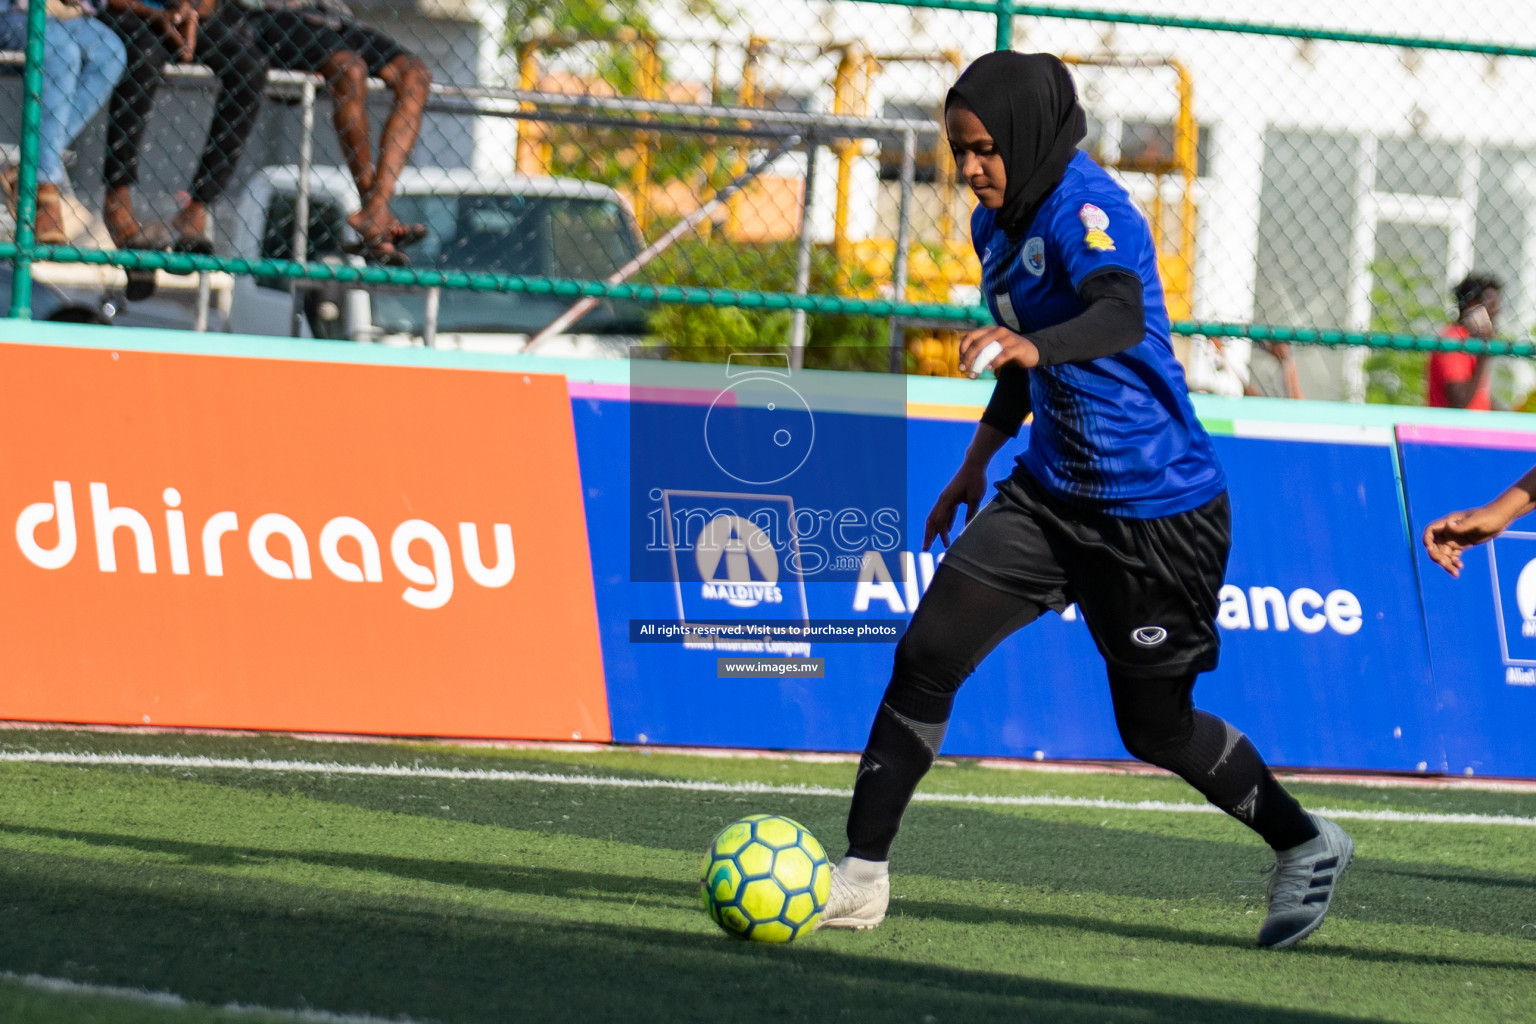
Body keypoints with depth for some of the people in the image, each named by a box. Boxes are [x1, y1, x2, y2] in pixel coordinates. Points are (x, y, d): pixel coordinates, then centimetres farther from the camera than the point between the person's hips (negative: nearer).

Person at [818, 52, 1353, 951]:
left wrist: (1029, 347, -60)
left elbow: (1121, 316, -41)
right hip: (1052, 490, 8)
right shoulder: (998, 225, 6)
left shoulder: (1086, 210, -21)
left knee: (1154, 727, 6)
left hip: (1156, 506, -8)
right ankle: (863, 877, -5)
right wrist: (978, 461, 26)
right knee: (927, 655, -8)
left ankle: (1307, 846, 30)